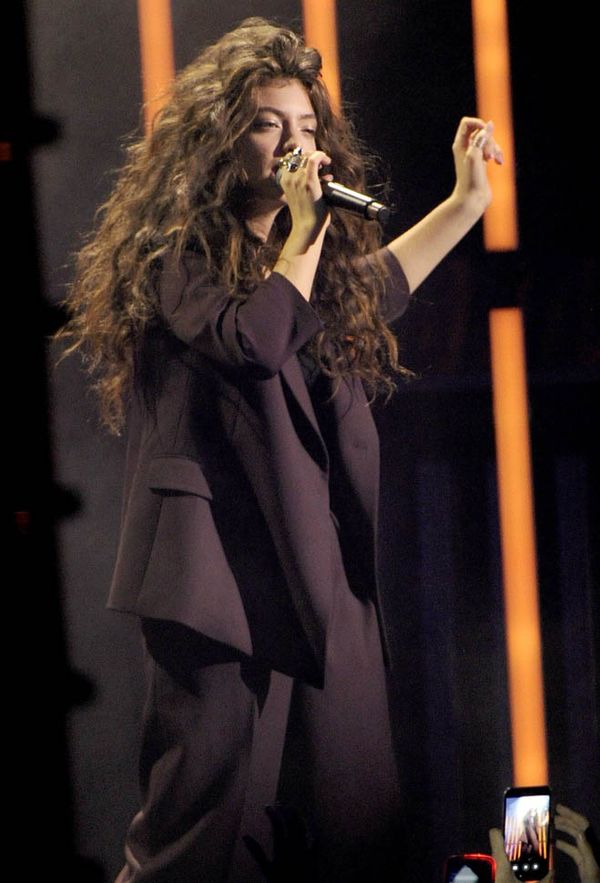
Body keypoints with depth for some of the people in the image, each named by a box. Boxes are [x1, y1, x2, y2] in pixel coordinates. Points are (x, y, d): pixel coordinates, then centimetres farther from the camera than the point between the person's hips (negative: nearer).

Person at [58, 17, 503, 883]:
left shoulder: (330, 261, 19)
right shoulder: (177, 250, -3)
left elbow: (376, 285, 43)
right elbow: (251, 338, -20)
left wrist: (466, 200, 39)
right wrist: (303, 233, -8)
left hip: (326, 579, 7)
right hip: (223, 574, -7)